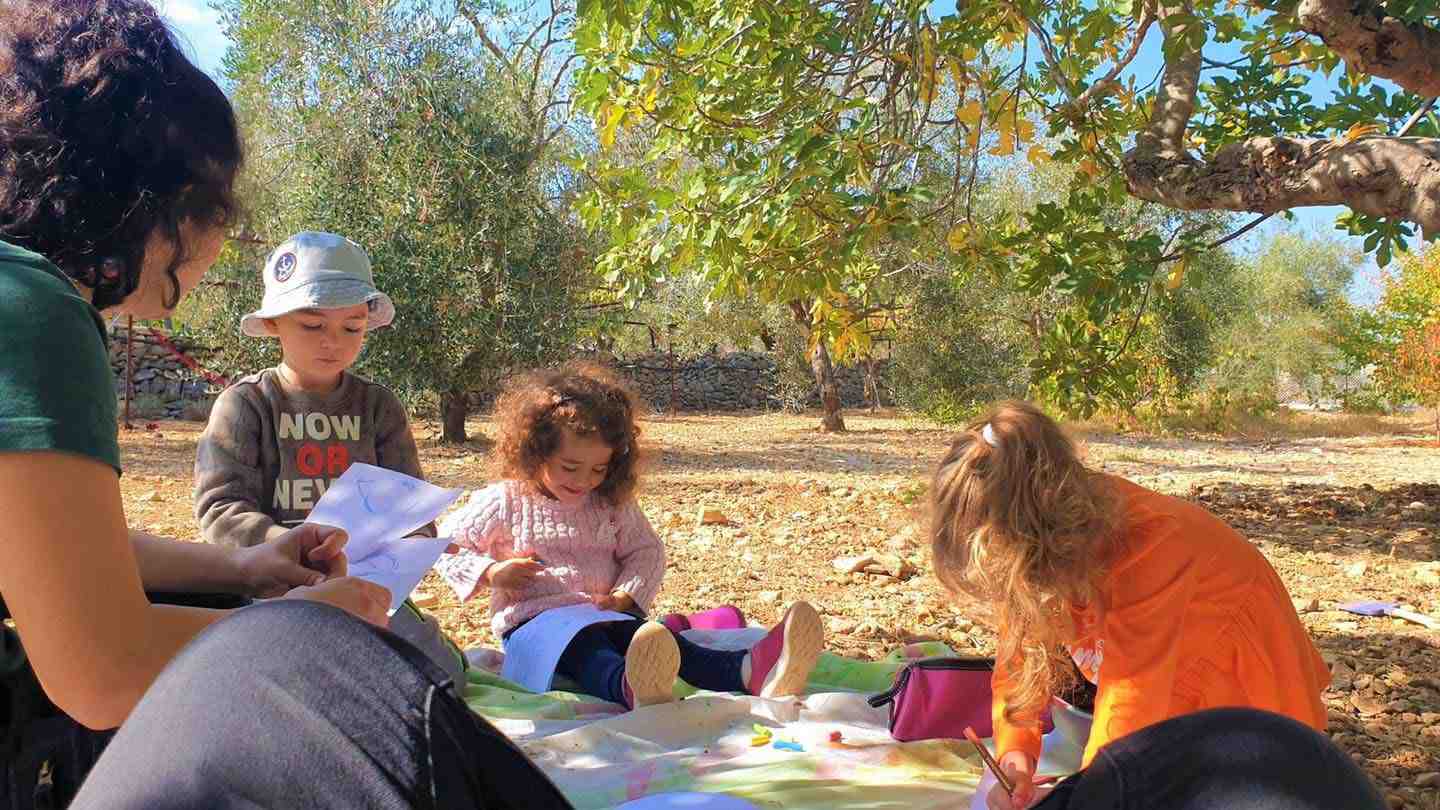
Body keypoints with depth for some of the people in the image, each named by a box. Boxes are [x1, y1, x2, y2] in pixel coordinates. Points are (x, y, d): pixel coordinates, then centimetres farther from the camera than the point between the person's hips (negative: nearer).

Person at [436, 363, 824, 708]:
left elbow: (646, 551, 16)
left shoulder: (613, 503, 12)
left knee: (662, 640, -28)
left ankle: (752, 671, -56)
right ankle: (634, 690, -77)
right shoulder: (504, 502, 2)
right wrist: (491, 573, -7)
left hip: (604, 618, 4)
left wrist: (626, 596, -3)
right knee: (587, 652, -40)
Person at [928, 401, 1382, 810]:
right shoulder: (1040, 544, -21)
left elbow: (1132, 696, -40)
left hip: (1228, 666, -5)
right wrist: (1015, 754, -29)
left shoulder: (1149, 547, -42)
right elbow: (1020, 652, -14)